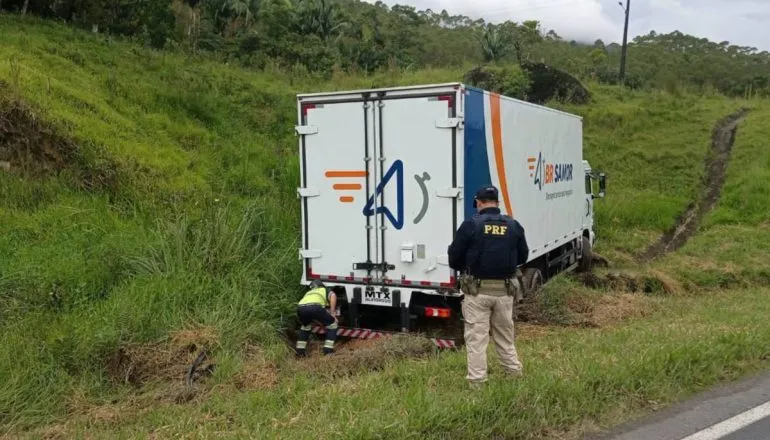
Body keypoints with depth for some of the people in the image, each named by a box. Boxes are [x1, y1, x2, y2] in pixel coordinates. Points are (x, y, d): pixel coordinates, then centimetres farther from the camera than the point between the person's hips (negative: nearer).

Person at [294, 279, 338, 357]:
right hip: (315, 306, -5)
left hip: (300, 307, 5)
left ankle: (300, 351, 34)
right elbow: (333, 296, 7)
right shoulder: (325, 290, 32)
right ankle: (328, 350, 14)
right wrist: (332, 313, 8)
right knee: (332, 323, 19)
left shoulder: (308, 293, 44)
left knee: (305, 326, 37)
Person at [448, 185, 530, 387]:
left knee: (476, 338, 4)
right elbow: (522, 257, 11)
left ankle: (477, 382, 6)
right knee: (505, 336, 20)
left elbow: (454, 258, -8)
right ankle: (515, 374, 27)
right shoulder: (513, 225, 2)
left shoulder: (471, 224, -10)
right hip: (504, 290, 4)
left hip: (477, 290, -4)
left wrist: (466, 269, 13)